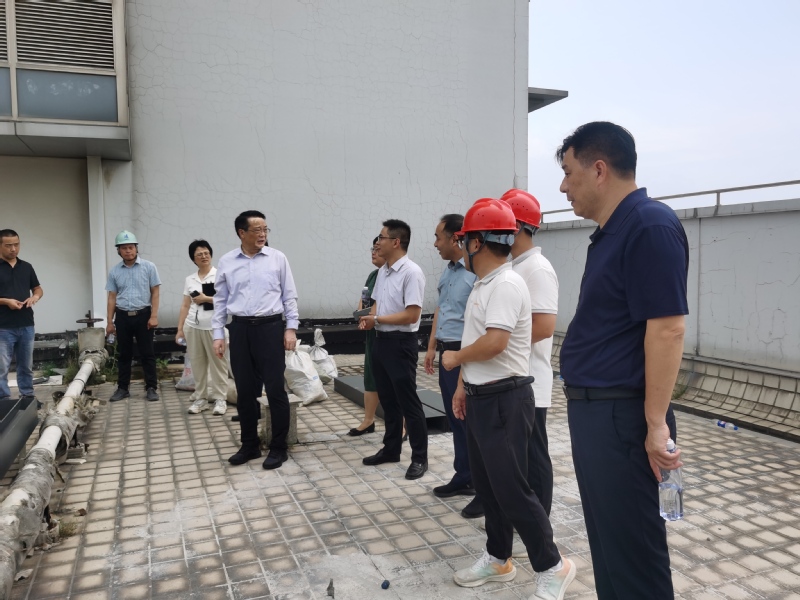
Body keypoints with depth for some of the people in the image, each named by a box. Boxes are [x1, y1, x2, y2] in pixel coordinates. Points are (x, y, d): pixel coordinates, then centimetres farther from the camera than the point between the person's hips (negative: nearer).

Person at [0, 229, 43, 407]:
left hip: (26, 325, 5)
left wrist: (36, 296, -4)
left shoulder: (27, 267, 9)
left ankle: (27, 397, 25)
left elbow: (38, 288, 17)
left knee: (26, 366, 14)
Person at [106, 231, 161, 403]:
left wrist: (154, 316, -10)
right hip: (122, 316, 3)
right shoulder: (114, 271, 6)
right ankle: (122, 388, 20)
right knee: (124, 354, 11)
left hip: (143, 315, -3)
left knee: (147, 353, 2)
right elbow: (112, 297, 9)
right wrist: (110, 321, 6)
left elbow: (155, 292, -3)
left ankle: (151, 388, 8)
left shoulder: (148, 267, -2)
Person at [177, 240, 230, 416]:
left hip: (213, 326, -4)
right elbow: (185, 306, 12)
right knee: (197, 363, 8)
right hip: (192, 326, 4)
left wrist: (206, 298, -11)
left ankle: (220, 399, 9)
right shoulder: (189, 279, 11)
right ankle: (200, 398, 18)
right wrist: (180, 329, 8)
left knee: (217, 362, 1)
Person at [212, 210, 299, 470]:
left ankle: (279, 447, 13)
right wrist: (218, 334, 4)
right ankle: (250, 445, 25)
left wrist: (291, 328, -4)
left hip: (270, 327, -2)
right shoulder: (226, 262, 5)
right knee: (245, 391, 10)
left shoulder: (277, 258, 1)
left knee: (275, 389, 0)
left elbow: (289, 296, 3)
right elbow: (220, 301, 8)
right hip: (240, 329, 2)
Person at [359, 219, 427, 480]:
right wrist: (370, 319, -3)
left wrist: (378, 319, -15)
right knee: (388, 400, 17)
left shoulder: (411, 272, -17)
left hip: (401, 343, -9)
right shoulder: (382, 271, 11)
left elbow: (411, 314, -22)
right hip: (381, 340, 9)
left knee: (408, 401, 0)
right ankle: (391, 449, 30)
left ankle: (419, 457, 12)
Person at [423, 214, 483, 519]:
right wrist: (432, 347, 21)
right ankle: (463, 478, 30)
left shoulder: (476, 272, -19)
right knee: (456, 419, 16)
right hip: (447, 353, 9)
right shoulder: (446, 272, 12)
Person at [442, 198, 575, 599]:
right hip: (481, 398, 10)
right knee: (487, 485, 17)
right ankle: (498, 559, 31)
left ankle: (552, 567, 16)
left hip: (505, 400, -10)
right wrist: (462, 384, 17)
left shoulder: (506, 284, -20)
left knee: (511, 488, -2)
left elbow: (494, 343, -30)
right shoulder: (482, 284, 12)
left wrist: (456, 358, -13)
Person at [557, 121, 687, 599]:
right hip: (595, 411, 10)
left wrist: (656, 424, -21)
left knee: (633, 550, 4)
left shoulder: (650, 226, -16)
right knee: (608, 542, 21)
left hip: (621, 416, -10)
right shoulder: (612, 233, 13)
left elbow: (667, 329, -22)